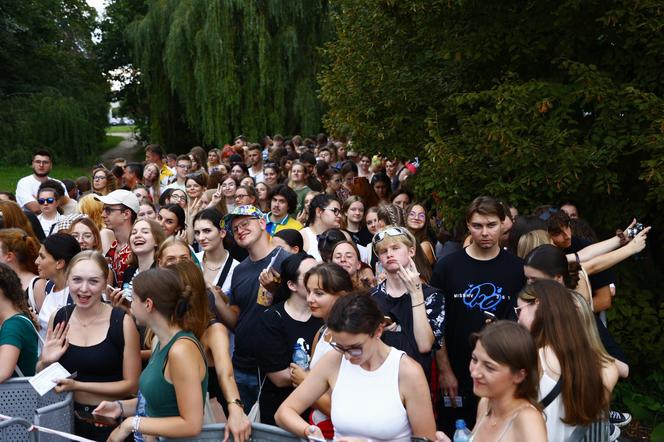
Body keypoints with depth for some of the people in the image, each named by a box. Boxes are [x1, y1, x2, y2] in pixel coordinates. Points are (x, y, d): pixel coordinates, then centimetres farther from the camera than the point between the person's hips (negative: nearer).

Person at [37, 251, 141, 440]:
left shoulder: (123, 322, -17)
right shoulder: (58, 318, -5)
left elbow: (132, 385, -13)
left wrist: (77, 385, -19)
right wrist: (46, 362, -13)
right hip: (68, 417, 4)